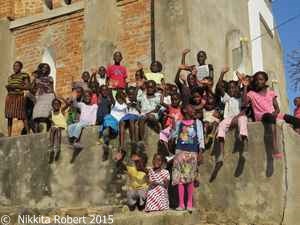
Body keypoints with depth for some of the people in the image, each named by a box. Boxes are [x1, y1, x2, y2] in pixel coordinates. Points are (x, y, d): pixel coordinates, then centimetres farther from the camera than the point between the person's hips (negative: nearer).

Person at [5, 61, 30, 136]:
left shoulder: (24, 75, 2)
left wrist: (16, 86, -12)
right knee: (9, 116, 0)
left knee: (22, 115, -12)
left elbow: (28, 87, -6)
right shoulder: (10, 77, 21)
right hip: (9, 97, 6)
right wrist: (8, 87, 4)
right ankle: (9, 135, 0)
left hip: (19, 97, -6)